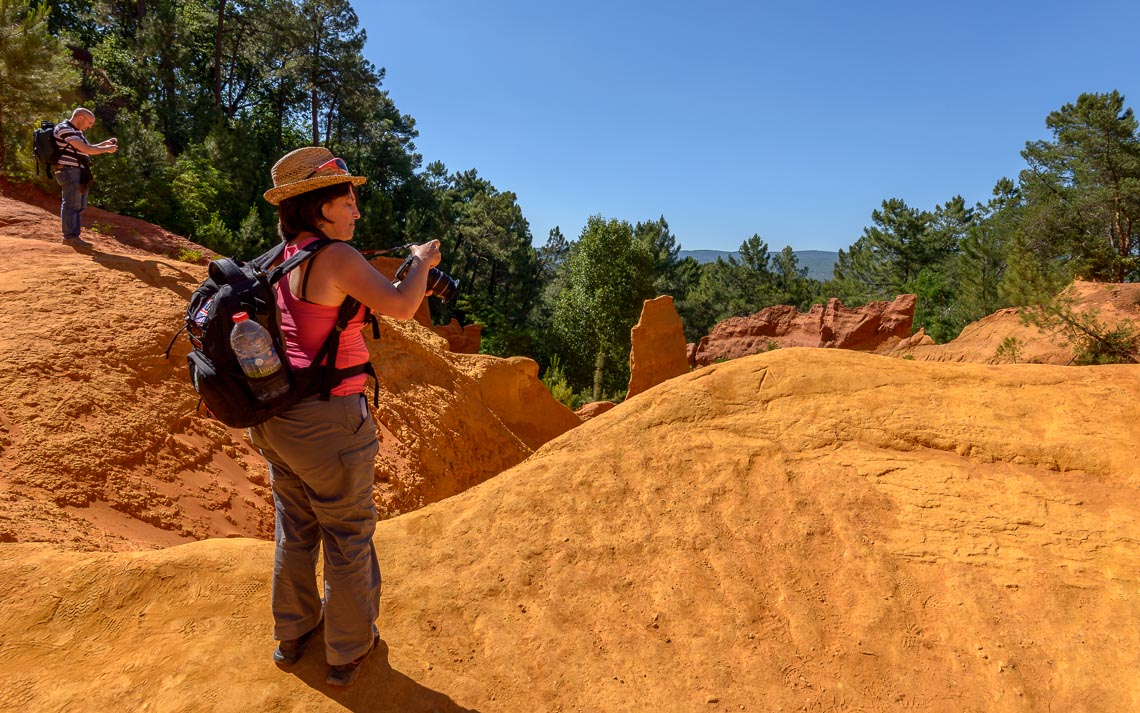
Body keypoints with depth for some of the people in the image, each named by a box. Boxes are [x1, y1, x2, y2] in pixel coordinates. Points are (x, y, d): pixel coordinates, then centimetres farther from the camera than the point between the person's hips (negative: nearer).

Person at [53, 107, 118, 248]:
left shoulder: (77, 132, 19)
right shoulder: (64, 129, -11)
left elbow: (89, 147, 30)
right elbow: (85, 149, -20)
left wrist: (106, 143, 15)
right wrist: (107, 150, -10)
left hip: (79, 173, 10)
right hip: (69, 171, -10)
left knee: (79, 206, 11)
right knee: (71, 204, -11)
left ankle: (73, 236, 15)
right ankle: (70, 236, -10)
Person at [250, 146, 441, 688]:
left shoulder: (279, 259, 8)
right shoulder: (336, 257, -18)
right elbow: (400, 306, -24)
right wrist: (421, 260, -5)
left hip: (277, 415, 8)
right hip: (328, 420, -8)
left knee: (295, 527, 22)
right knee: (348, 534, 10)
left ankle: (292, 633, 41)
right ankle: (348, 651, 26)